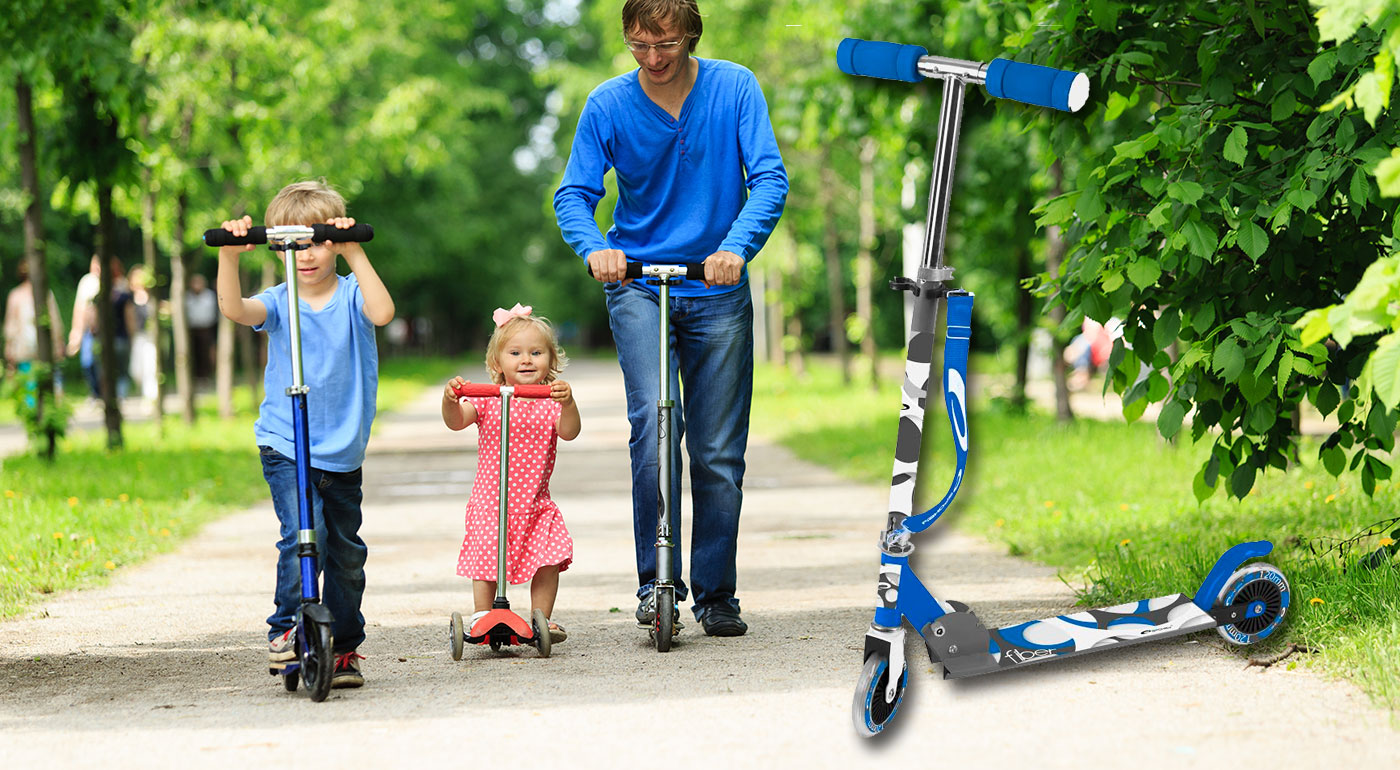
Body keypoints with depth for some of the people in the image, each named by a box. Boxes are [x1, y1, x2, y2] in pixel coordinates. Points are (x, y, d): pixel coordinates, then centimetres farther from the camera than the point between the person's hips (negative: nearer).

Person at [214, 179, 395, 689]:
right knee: (302, 533, -22)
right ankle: (286, 628, -11)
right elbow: (234, 309, -21)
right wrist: (229, 255, -34)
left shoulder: (350, 295, -3)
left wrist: (354, 252, -31)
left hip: (342, 451, 1)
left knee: (346, 551, 9)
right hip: (285, 446, -1)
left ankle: (344, 648, 23)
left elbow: (382, 311, -25)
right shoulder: (278, 302, -1)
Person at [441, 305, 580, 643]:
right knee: (485, 561, -6)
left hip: (535, 502, 1)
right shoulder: (487, 400, -1)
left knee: (548, 559, -8)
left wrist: (568, 403, -37)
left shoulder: (551, 401, 0)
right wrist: (450, 400, -34)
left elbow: (569, 432, -17)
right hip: (490, 499, -1)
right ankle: (481, 618, 8)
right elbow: (456, 422, -12)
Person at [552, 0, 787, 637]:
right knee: (653, 425, -20)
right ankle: (655, 583, -11)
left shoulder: (734, 88, -6)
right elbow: (574, 194, -5)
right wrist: (594, 247, -27)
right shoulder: (608, 105, -5)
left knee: (719, 452, 3)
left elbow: (770, 179, -12)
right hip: (637, 284, -1)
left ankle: (715, 595, 16)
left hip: (717, 291, 1)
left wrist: (736, 246, -29)